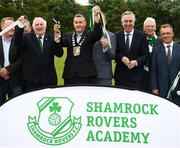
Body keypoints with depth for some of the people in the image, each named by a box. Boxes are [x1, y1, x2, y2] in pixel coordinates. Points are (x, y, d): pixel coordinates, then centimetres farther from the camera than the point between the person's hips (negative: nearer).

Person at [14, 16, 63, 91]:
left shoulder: (51, 38, 8)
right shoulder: (27, 37, 5)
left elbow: (59, 54, 0)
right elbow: (18, 43, -15)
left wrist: (56, 41, -18)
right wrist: (20, 28, -31)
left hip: (49, 80, 2)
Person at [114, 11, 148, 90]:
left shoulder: (141, 36, 5)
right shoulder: (117, 36, 8)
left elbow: (145, 54, 1)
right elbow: (114, 53, 6)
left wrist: (136, 62, -16)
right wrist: (122, 58, -14)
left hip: (136, 75, -1)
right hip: (120, 75, 1)